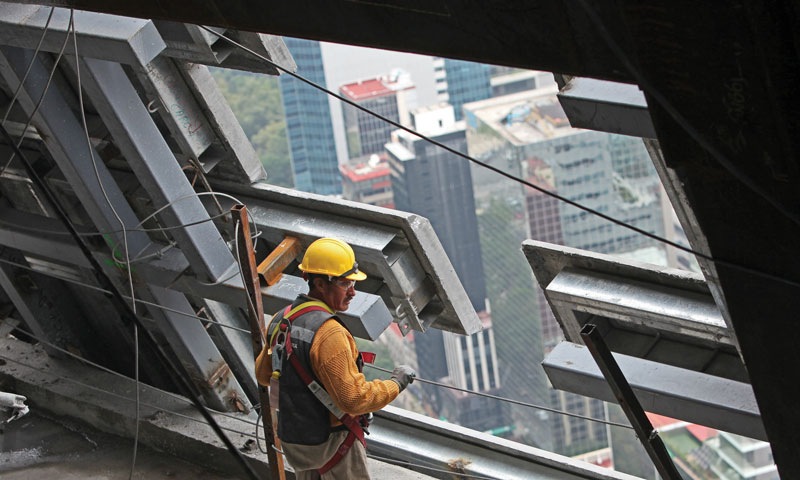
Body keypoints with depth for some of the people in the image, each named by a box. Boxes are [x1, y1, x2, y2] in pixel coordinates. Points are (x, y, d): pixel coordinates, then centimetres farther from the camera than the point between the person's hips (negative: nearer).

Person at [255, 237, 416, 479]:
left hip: (294, 436, 8)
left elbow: (263, 374, 13)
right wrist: (396, 383, -15)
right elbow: (354, 399, -28)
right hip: (331, 441, -8)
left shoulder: (281, 321, -1)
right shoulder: (329, 334, -28)